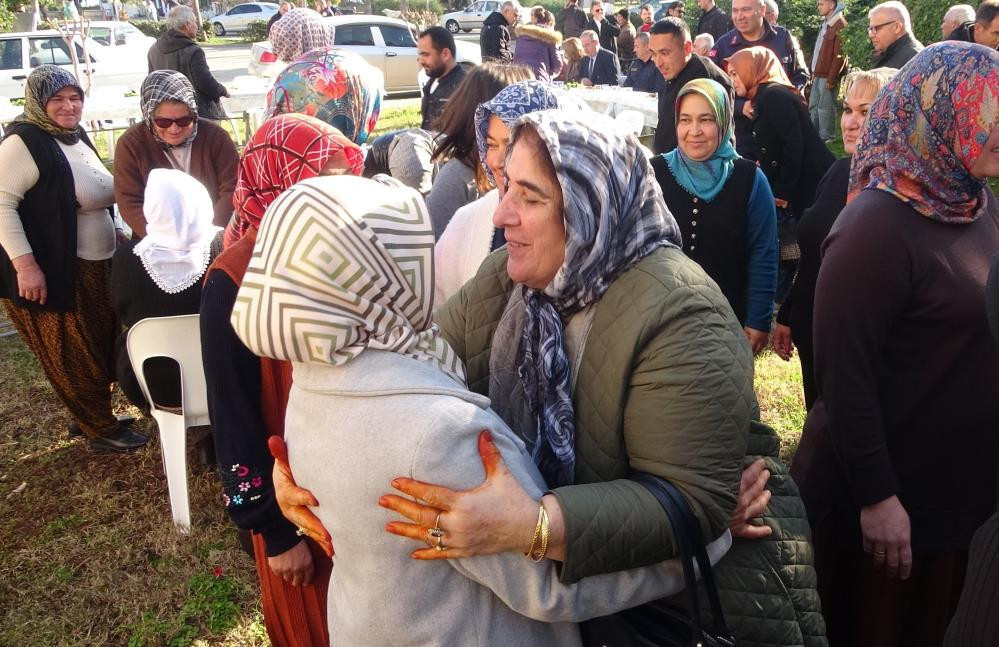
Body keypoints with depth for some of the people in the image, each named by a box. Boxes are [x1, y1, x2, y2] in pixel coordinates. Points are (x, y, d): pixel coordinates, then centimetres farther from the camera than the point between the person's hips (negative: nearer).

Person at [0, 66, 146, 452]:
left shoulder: (76, 137, 12)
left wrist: (114, 231, 16)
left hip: (94, 266, 9)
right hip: (53, 271, -9)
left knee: (101, 345, 18)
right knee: (73, 354, 3)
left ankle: (94, 415, 34)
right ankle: (100, 430, 15)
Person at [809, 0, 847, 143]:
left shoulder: (840, 25, -12)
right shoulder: (825, 24, 16)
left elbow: (840, 55, -17)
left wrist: (831, 78, -19)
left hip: (828, 76, -9)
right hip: (818, 75, 9)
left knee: (825, 107, -4)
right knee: (813, 106, 11)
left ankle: (826, 137, 3)